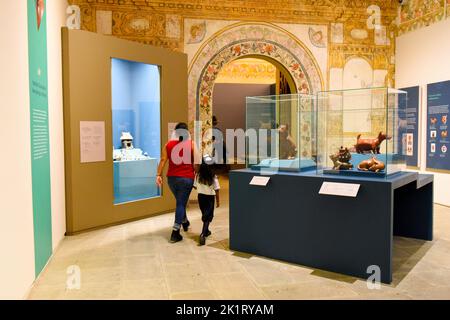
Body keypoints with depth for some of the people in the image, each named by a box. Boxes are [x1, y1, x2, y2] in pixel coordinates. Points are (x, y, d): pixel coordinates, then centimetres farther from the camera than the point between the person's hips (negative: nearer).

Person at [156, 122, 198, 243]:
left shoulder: (168, 144, 5)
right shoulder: (191, 144, -3)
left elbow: (163, 160, -3)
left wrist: (159, 175, -5)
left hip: (172, 178, 4)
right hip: (187, 178, -3)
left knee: (180, 201, 24)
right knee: (181, 203, 1)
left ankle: (185, 222, 44)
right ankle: (175, 233, -3)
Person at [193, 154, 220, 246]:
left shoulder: (198, 175, -10)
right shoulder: (213, 177, -16)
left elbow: (195, 186, 0)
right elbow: (216, 190, -12)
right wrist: (218, 201, -1)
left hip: (201, 196, 3)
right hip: (210, 198, -3)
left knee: (205, 215, 22)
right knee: (208, 217, 0)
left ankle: (206, 231, 38)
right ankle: (203, 234, -17)